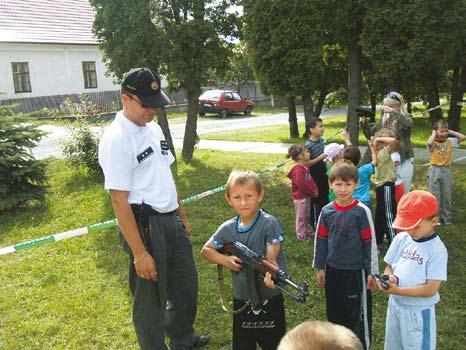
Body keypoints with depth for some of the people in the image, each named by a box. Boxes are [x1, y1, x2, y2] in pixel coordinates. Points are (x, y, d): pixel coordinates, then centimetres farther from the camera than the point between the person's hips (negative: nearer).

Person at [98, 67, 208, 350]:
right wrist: (139, 253, -21)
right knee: (151, 297, 9)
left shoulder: (153, 128, 8)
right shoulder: (116, 140, -19)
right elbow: (120, 201, -21)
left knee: (186, 284, 24)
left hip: (172, 221, 9)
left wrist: (182, 215, 19)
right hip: (146, 226, -9)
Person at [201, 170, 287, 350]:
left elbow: (271, 257, -22)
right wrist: (225, 260, -11)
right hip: (242, 300, 3)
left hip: (270, 298, -3)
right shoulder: (227, 228, -4)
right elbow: (206, 250, 8)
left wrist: (270, 275, -43)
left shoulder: (269, 223, -14)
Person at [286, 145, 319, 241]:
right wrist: (312, 192, -17)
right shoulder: (298, 169, -25)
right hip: (300, 197, -9)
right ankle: (301, 235, 17)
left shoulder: (305, 167, 6)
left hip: (307, 196, 9)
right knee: (301, 216, 5)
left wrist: (314, 190, 2)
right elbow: (301, 184, -27)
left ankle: (306, 231, 39)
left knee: (306, 215, 22)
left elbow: (310, 180, 14)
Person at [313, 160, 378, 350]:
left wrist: (372, 272, -5)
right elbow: (320, 240, 6)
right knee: (334, 312, 17)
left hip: (356, 271, -4)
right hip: (333, 270, 4)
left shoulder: (362, 211, -13)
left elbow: (370, 242, -8)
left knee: (357, 313, 7)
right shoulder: (327, 211, -3)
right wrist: (319, 268, 9)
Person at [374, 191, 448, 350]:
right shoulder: (401, 238, -4)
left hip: (419, 312, -6)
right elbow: (389, 267, 6)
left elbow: (431, 289, -21)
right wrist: (390, 278, -17)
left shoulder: (437, 250, -19)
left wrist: (397, 290, -29)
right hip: (395, 305, 6)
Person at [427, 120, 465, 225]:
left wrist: (450, 132, -2)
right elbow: (429, 142, -33)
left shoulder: (450, 141, 2)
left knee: (446, 195, 13)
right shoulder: (433, 143, -9)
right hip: (435, 171, -3)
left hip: (446, 170, 3)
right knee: (434, 196, 5)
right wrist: (433, 133, -16)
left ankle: (446, 217, 26)